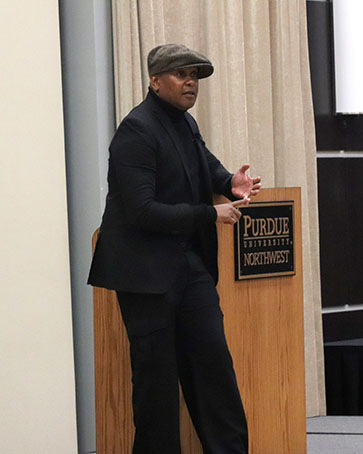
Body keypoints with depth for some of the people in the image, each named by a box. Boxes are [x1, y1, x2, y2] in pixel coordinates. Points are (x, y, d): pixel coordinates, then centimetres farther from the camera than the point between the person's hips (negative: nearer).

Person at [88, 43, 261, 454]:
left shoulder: (186, 124, 12)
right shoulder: (136, 131, -15)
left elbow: (205, 164, 35)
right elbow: (141, 211, -21)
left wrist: (230, 183, 11)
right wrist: (210, 215, -16)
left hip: (191, 263, 8)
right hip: (146, 269, -8)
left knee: (212, 357, 5)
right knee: (157, 372, -2)